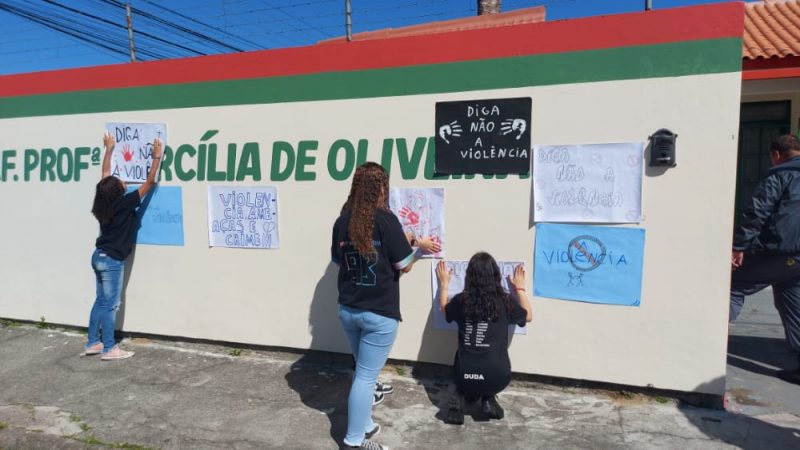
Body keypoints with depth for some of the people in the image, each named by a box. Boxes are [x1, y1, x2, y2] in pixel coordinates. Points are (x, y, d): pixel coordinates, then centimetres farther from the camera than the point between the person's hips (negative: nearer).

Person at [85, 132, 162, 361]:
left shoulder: (105, 201, 0)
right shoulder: (124, 203, -19)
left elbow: (105, 174, 15)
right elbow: (149, 182, -15)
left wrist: (109, 149, 24)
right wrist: (157, 157, -8)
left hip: (99, 256, 8)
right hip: (111, 261, -8)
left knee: (100, 301, 16)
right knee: (110, 305, -2)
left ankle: (93, 343, 23)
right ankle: (109, 349, 5)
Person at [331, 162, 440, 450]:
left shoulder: (342, 221, 1)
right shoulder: (385, 219, -14)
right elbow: (404, 265, -11)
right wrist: (418, 246, 9)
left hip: (348, 310, 6)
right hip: (379, 313, -6)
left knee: (364, 371, 22)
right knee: (366, 376, 5)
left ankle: (364, 424, 35)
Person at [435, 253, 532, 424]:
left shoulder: (461, 301, -1)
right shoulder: (505, 301, -5)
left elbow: (444, 309, 23)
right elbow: (528, 316, 17)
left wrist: (444, 284, 35)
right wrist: (520, 288, 26)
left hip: (464, 376, 1)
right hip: (497, 377, -1)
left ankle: (461, 397, 8)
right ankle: (489, 399, 12)